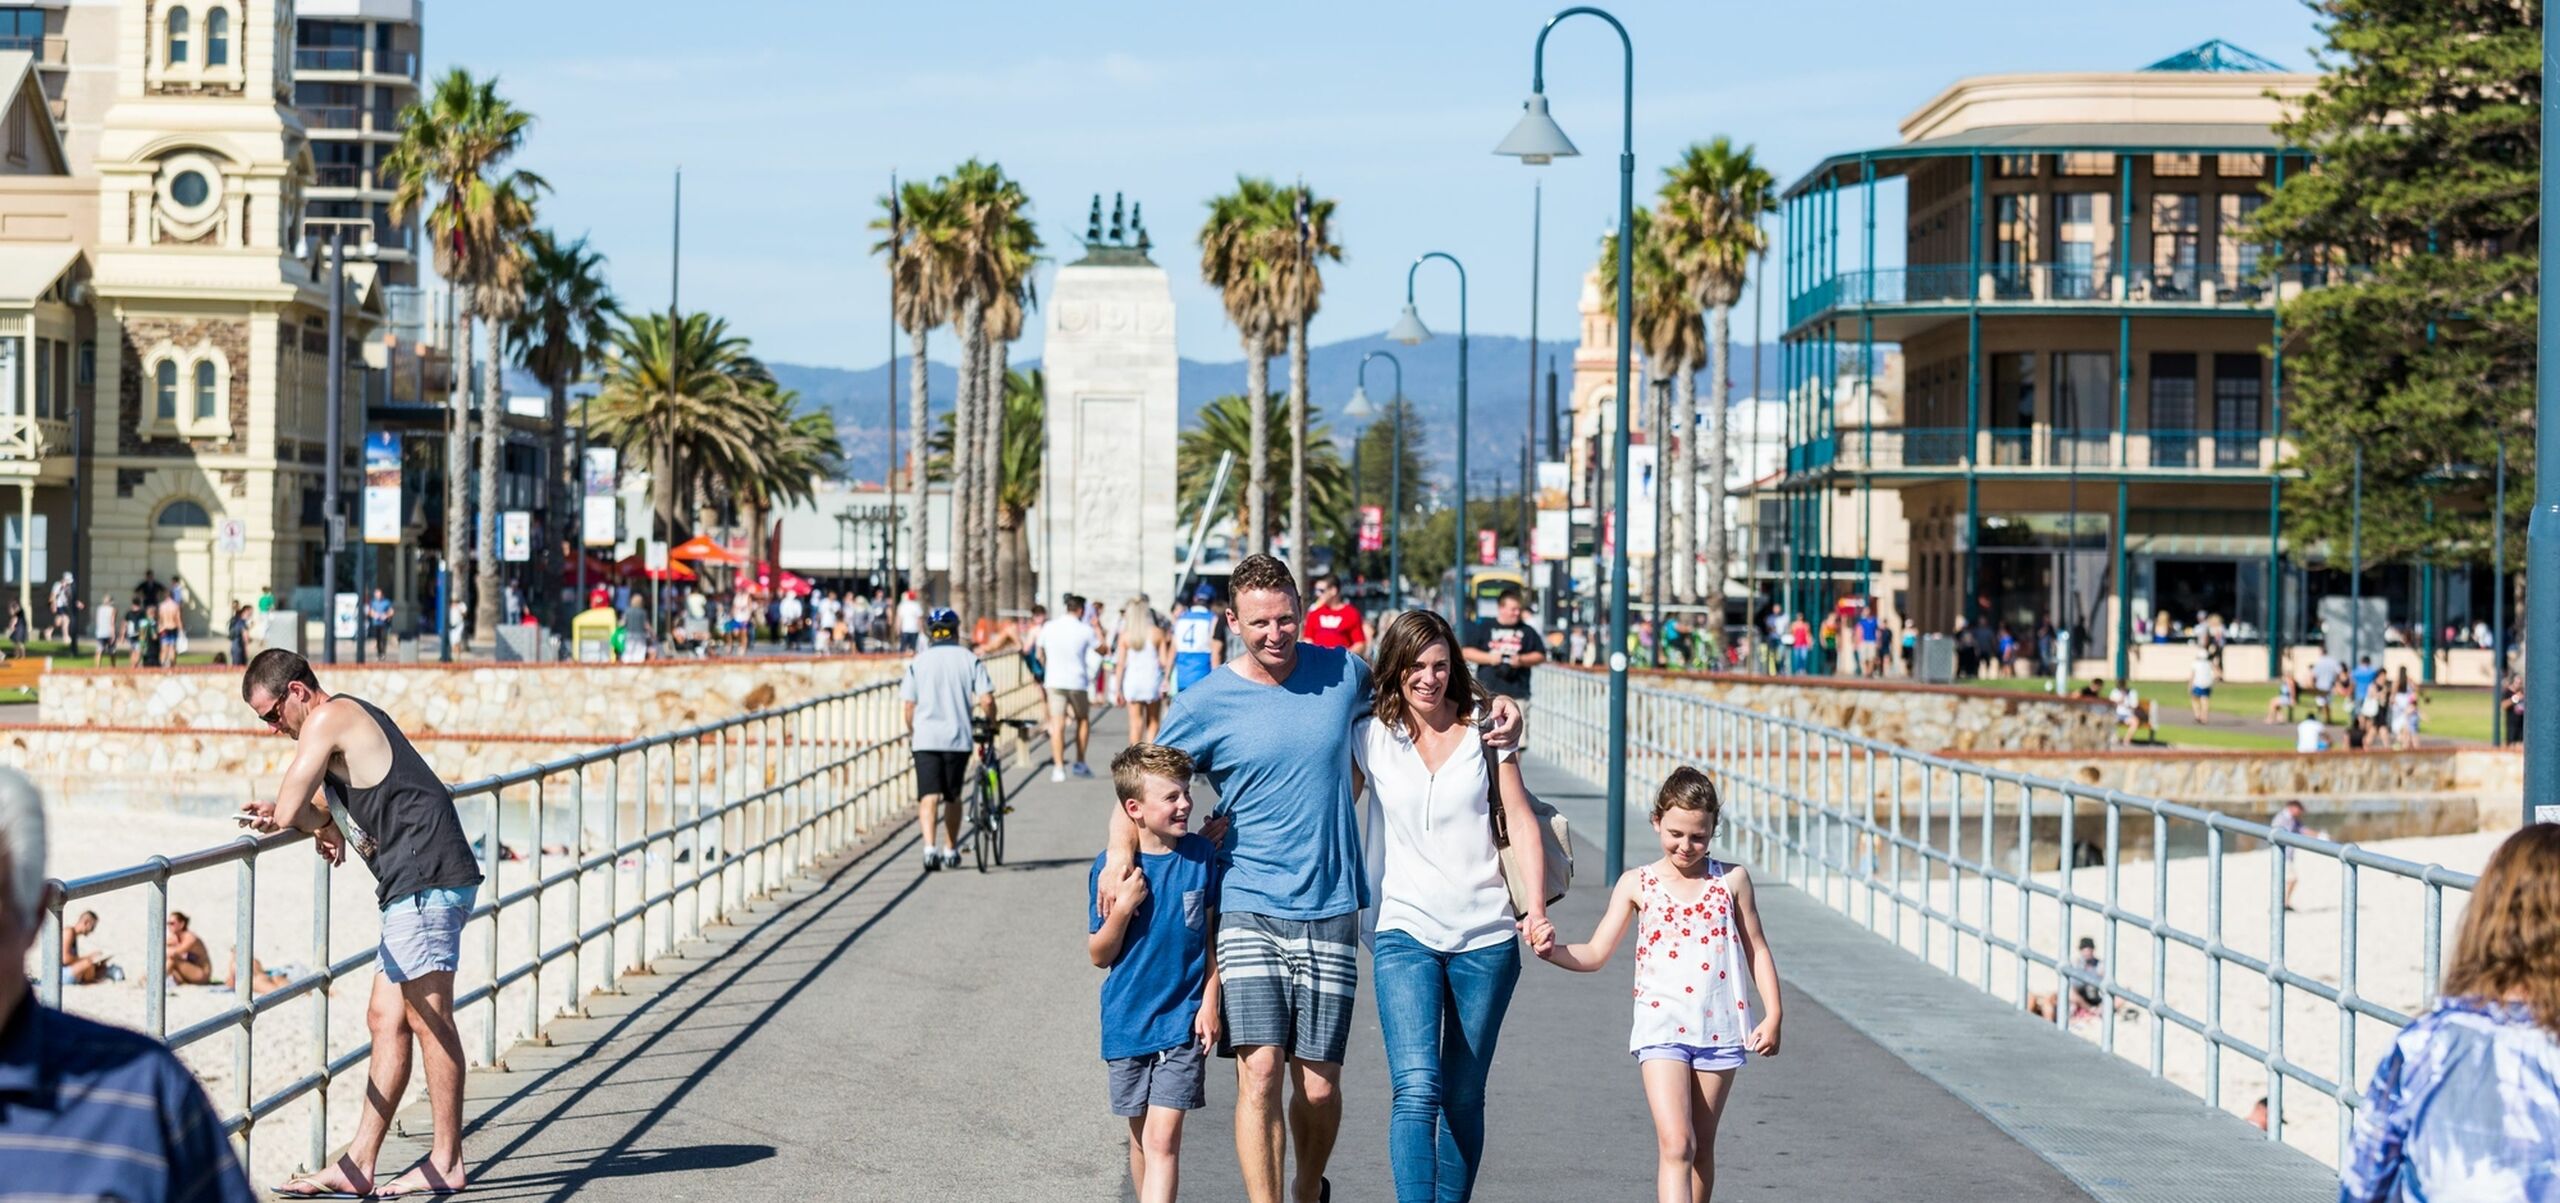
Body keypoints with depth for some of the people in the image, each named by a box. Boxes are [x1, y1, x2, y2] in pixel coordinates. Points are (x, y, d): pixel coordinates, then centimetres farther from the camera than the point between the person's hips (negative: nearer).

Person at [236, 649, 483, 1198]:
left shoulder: (329, 718, -8)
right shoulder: (352, 718, 23)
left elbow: (288, 811, -13)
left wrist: (324, 828, 8)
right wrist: (302, 815, 13)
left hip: (425, 879, -11)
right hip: (415, 886, 11)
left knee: (428, 1018, -6)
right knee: (386, 1020, 8)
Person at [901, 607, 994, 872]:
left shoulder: (919, 661, 4)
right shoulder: (970, 659, 2)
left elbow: (908, 703, 0)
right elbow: (986, 700, -6)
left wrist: (911, 731, 17)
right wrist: (992, 721, 14)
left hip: (925, 738, 0)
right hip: (958, 737, 0)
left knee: (928, 797, -5)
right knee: (953, 797, 15)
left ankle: (930, 848, -23)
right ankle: (951, 851, 24)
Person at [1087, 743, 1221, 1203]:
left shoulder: (1201, 855, -4)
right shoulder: (1110, 866, -7)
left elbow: (1212, 936, 6)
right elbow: (1100, 955, -3)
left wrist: (1210, 1002, -1)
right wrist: (1122, 909, -19)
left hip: (1183, 1021, -1)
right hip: (1128, 1021, 1)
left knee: (1163, 1139, -11)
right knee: (1141, 1137, 16)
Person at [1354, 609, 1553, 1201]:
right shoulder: (1371, 738, 4)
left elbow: (1521, 822, 5)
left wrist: (1536, 908, -6)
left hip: (1486, 935, 1)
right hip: (1405, 930, -1)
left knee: (1463, 1096, 6)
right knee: (1417, 1089, -18)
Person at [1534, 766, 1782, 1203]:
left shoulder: (1732, 879, 5)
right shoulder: (1638, 884, 3)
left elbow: (1757, 951, 11)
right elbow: (1595, 954, 1)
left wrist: (1772, 1014, 3)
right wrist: (1551, 950, -18)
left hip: (1719, 1029, 2)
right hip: (1661, 1026, -2)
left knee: (1701, 1147, 10)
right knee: (1675, 1143, -15)